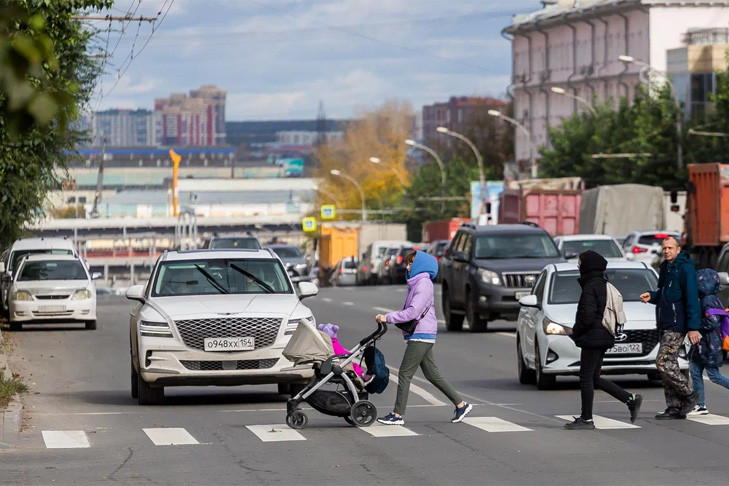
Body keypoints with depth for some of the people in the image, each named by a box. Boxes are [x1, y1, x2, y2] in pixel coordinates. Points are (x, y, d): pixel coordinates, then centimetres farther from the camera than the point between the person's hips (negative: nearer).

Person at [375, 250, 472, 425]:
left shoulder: (423, 284, -13)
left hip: (421, 336, -10)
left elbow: (413, 312, -22)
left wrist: (388, 318, -19)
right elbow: (408, 310, 16)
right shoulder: (416, 283, 18)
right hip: (421, 336, 10)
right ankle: (461, 404, 16)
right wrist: (388, 317, 1)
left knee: (405, 374, -7)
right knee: (432, 375, 12)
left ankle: (398, 415, -4)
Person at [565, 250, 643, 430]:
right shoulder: (604, 285, 14)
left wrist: (575, 331, -6)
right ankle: (631, 399, 9)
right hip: (604, 338, 10)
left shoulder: (591, 287, -16)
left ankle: (586, 419, 1)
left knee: (586, 378, -3)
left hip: (592, 339, -10)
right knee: (594, 378, 14)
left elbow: (587, 316, -22)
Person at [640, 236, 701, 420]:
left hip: (676, 325, -9)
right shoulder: (665, 268, 15)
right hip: (664, 325, 9)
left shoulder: (685, 268, -12)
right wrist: (651, 296, 5)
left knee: (663, 363, -14)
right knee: (669, 364, 8)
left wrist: (693, 327, -20)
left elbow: (692, 299, -16)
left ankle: (689, 395, -1)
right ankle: (674, 408, 11)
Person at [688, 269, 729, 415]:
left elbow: (712, 322, -24)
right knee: (695, 372, 7)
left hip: (711, 344, -10)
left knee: (714, 375, -6)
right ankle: (701, 406, 8)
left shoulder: (708, 301, -17)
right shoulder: (711, 299, 13)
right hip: (704, 343, 10)